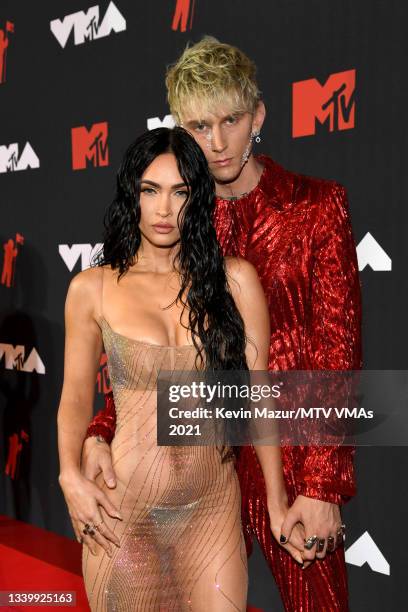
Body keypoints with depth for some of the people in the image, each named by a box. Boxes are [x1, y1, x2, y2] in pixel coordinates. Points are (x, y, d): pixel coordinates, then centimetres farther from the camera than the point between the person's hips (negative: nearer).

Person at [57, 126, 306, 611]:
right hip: (123, 511, 0)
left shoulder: (234, 280, -2)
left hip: (213, 507, 1)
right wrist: (71, 476, -10)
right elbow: (76, 394, 5)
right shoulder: (93, 289, -2)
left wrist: (277, 503, 1)